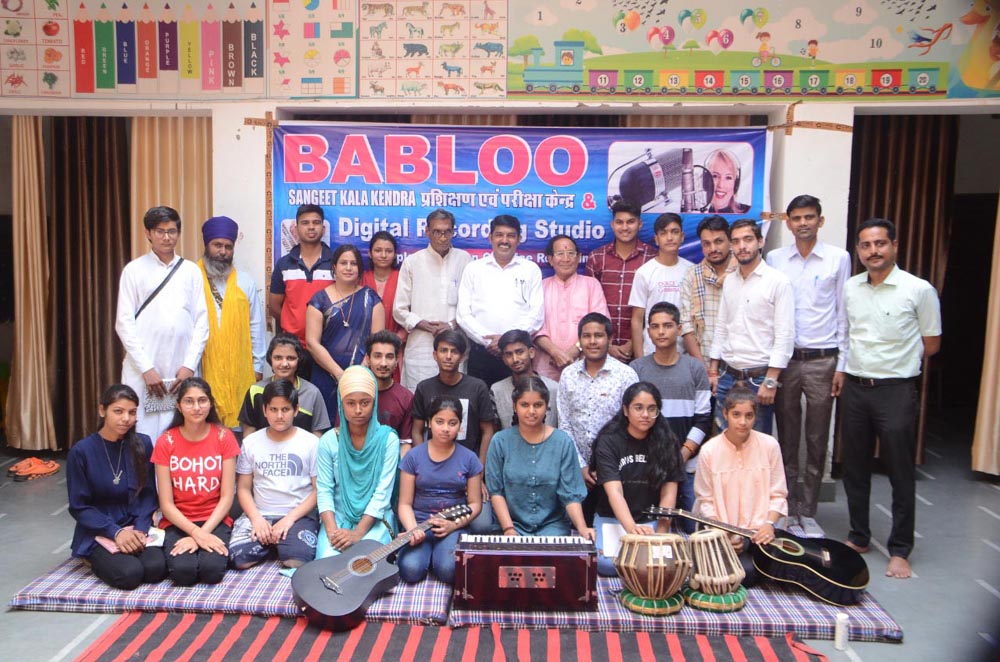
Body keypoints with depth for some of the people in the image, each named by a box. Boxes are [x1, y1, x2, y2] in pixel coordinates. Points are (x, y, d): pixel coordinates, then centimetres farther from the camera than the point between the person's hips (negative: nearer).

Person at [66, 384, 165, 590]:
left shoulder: (142, 444, 0)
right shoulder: (82, 451, -7)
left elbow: (148, 494, 4)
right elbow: (79, 506, -4)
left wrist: (139, 529, -13)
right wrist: (116, 532, -16)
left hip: (136, 529, 2)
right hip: (98, 534, -2)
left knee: (155, 568, -27)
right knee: (130, 573, -27)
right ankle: (97, 561, 4)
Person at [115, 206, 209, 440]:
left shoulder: (191, 271, 10)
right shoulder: (134, 270, 5)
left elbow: (201, 322, 6)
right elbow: (124, 323, 0)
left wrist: (190, 365, -3)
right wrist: (146, 368, -7)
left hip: (183, 371, 1)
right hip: (143, 370, -1)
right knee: (142, 436, -3)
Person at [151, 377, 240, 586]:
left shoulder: (223, 437, -2)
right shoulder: (166, 442, -2)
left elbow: (227, 496, -4)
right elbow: (166, 503, -4)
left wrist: (203, 533, -16)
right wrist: (195, 532, -18)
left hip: (215, 521, 0)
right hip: (178, 522, 0)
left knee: (212, 570, -28)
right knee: (183, 571, -28)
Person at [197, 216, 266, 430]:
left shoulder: (245, 281, 6)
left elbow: (256, 326, 7)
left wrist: (257, 365, 7)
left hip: (240, 370, 2)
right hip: (202, 369, -2)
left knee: (240, 423, 5)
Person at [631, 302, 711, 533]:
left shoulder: (695, 368, 7)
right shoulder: (636, 369, 6)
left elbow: (703, 418, 4)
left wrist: (683, 453, -8)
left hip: (688, 464, 1)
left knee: (694, 529, -1)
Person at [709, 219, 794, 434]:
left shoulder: (778, 282, -8)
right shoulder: (729, 282, 10)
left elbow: (785, 335, -12)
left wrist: (770, 381, -16)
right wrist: (713, 371, 11)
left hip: (758, 378, -5)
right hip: (727, 376, 5)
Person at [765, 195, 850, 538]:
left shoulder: (838, 259, 4)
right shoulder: (775, 259, 6)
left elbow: (843, 313, 4)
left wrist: (842, 364, -1)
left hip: (822, 359, 0)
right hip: (784, 358, 1)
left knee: (817, 442, 6)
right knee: (787, 439, 7)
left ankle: (808, 513, 18)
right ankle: (790, 511, 17)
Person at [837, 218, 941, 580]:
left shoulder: (919, 290, -7)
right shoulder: (850, 288, 6)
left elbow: (931, 344, 1)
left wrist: (893, 365, 3)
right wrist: (843, 369, 8)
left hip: (896, 390, -4)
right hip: (854, 388, 5)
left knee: (900, 473, 3)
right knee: (854, 468, 13)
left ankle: (900, 550, 16)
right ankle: (859, 537, 28)